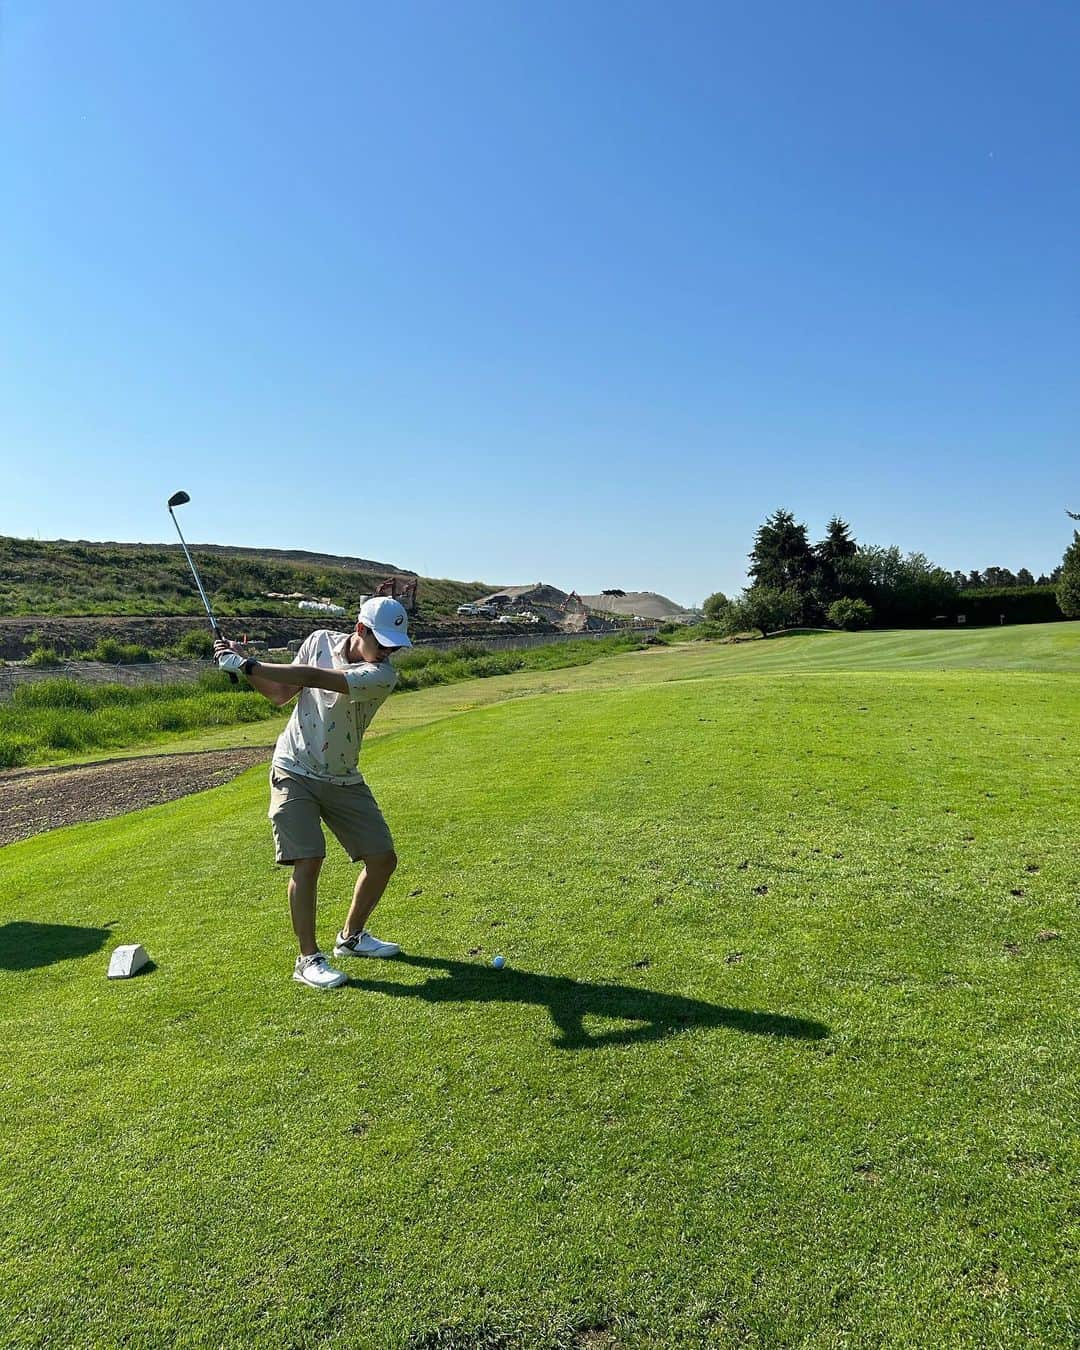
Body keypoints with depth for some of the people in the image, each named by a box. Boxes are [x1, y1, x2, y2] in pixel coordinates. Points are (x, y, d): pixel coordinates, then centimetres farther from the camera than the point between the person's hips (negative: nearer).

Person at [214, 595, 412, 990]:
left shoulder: (382, 675, -19)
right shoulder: (320, 642, -6)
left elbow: (312, 678, -29)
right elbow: (280, 694, 3)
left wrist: (247, 664, -29)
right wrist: (244, 665, -12)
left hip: (343, 780, 1)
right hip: (294, 772, -1)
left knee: (383, 859, 3)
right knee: (308, 861, -13)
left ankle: (352, 936, 27)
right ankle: (308, 958, 3)